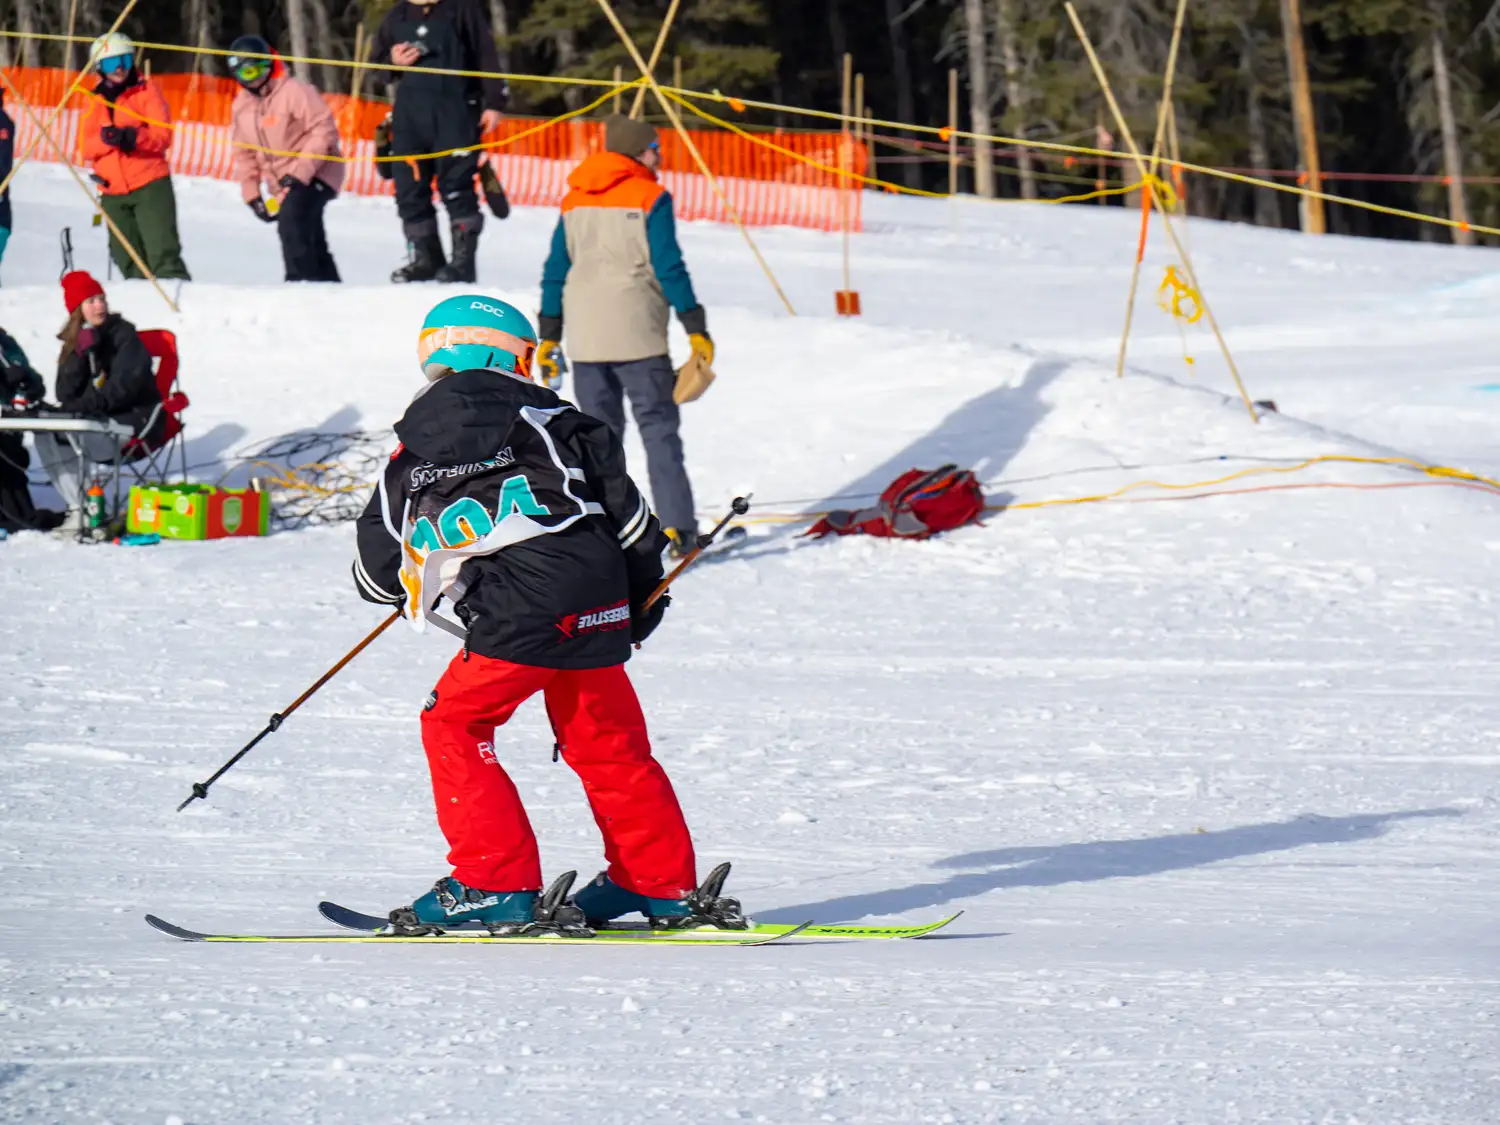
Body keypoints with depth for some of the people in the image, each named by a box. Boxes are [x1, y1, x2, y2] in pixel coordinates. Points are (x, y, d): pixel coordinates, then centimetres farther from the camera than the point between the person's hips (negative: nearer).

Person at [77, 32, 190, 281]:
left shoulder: (146, 92, 2)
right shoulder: (96, 102, 14)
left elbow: (162, 136, -8)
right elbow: (85, 147, 4)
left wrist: (134, 138, -27)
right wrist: (106, 138, -18)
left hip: (150, 186, -5)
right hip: (113, 193, 5)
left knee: (162, 256, -15)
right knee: (130, 262, 7)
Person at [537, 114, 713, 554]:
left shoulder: (574, 201, 11)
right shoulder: (651, 199, -7)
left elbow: (555, 272, 11)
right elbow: (669, 267, -11)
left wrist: (548, 336, 16)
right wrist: (696, 330, -7)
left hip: (584, 335, 5)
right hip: (636, 333, -5)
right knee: (659, 428, 0)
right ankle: (676, 527, -6)